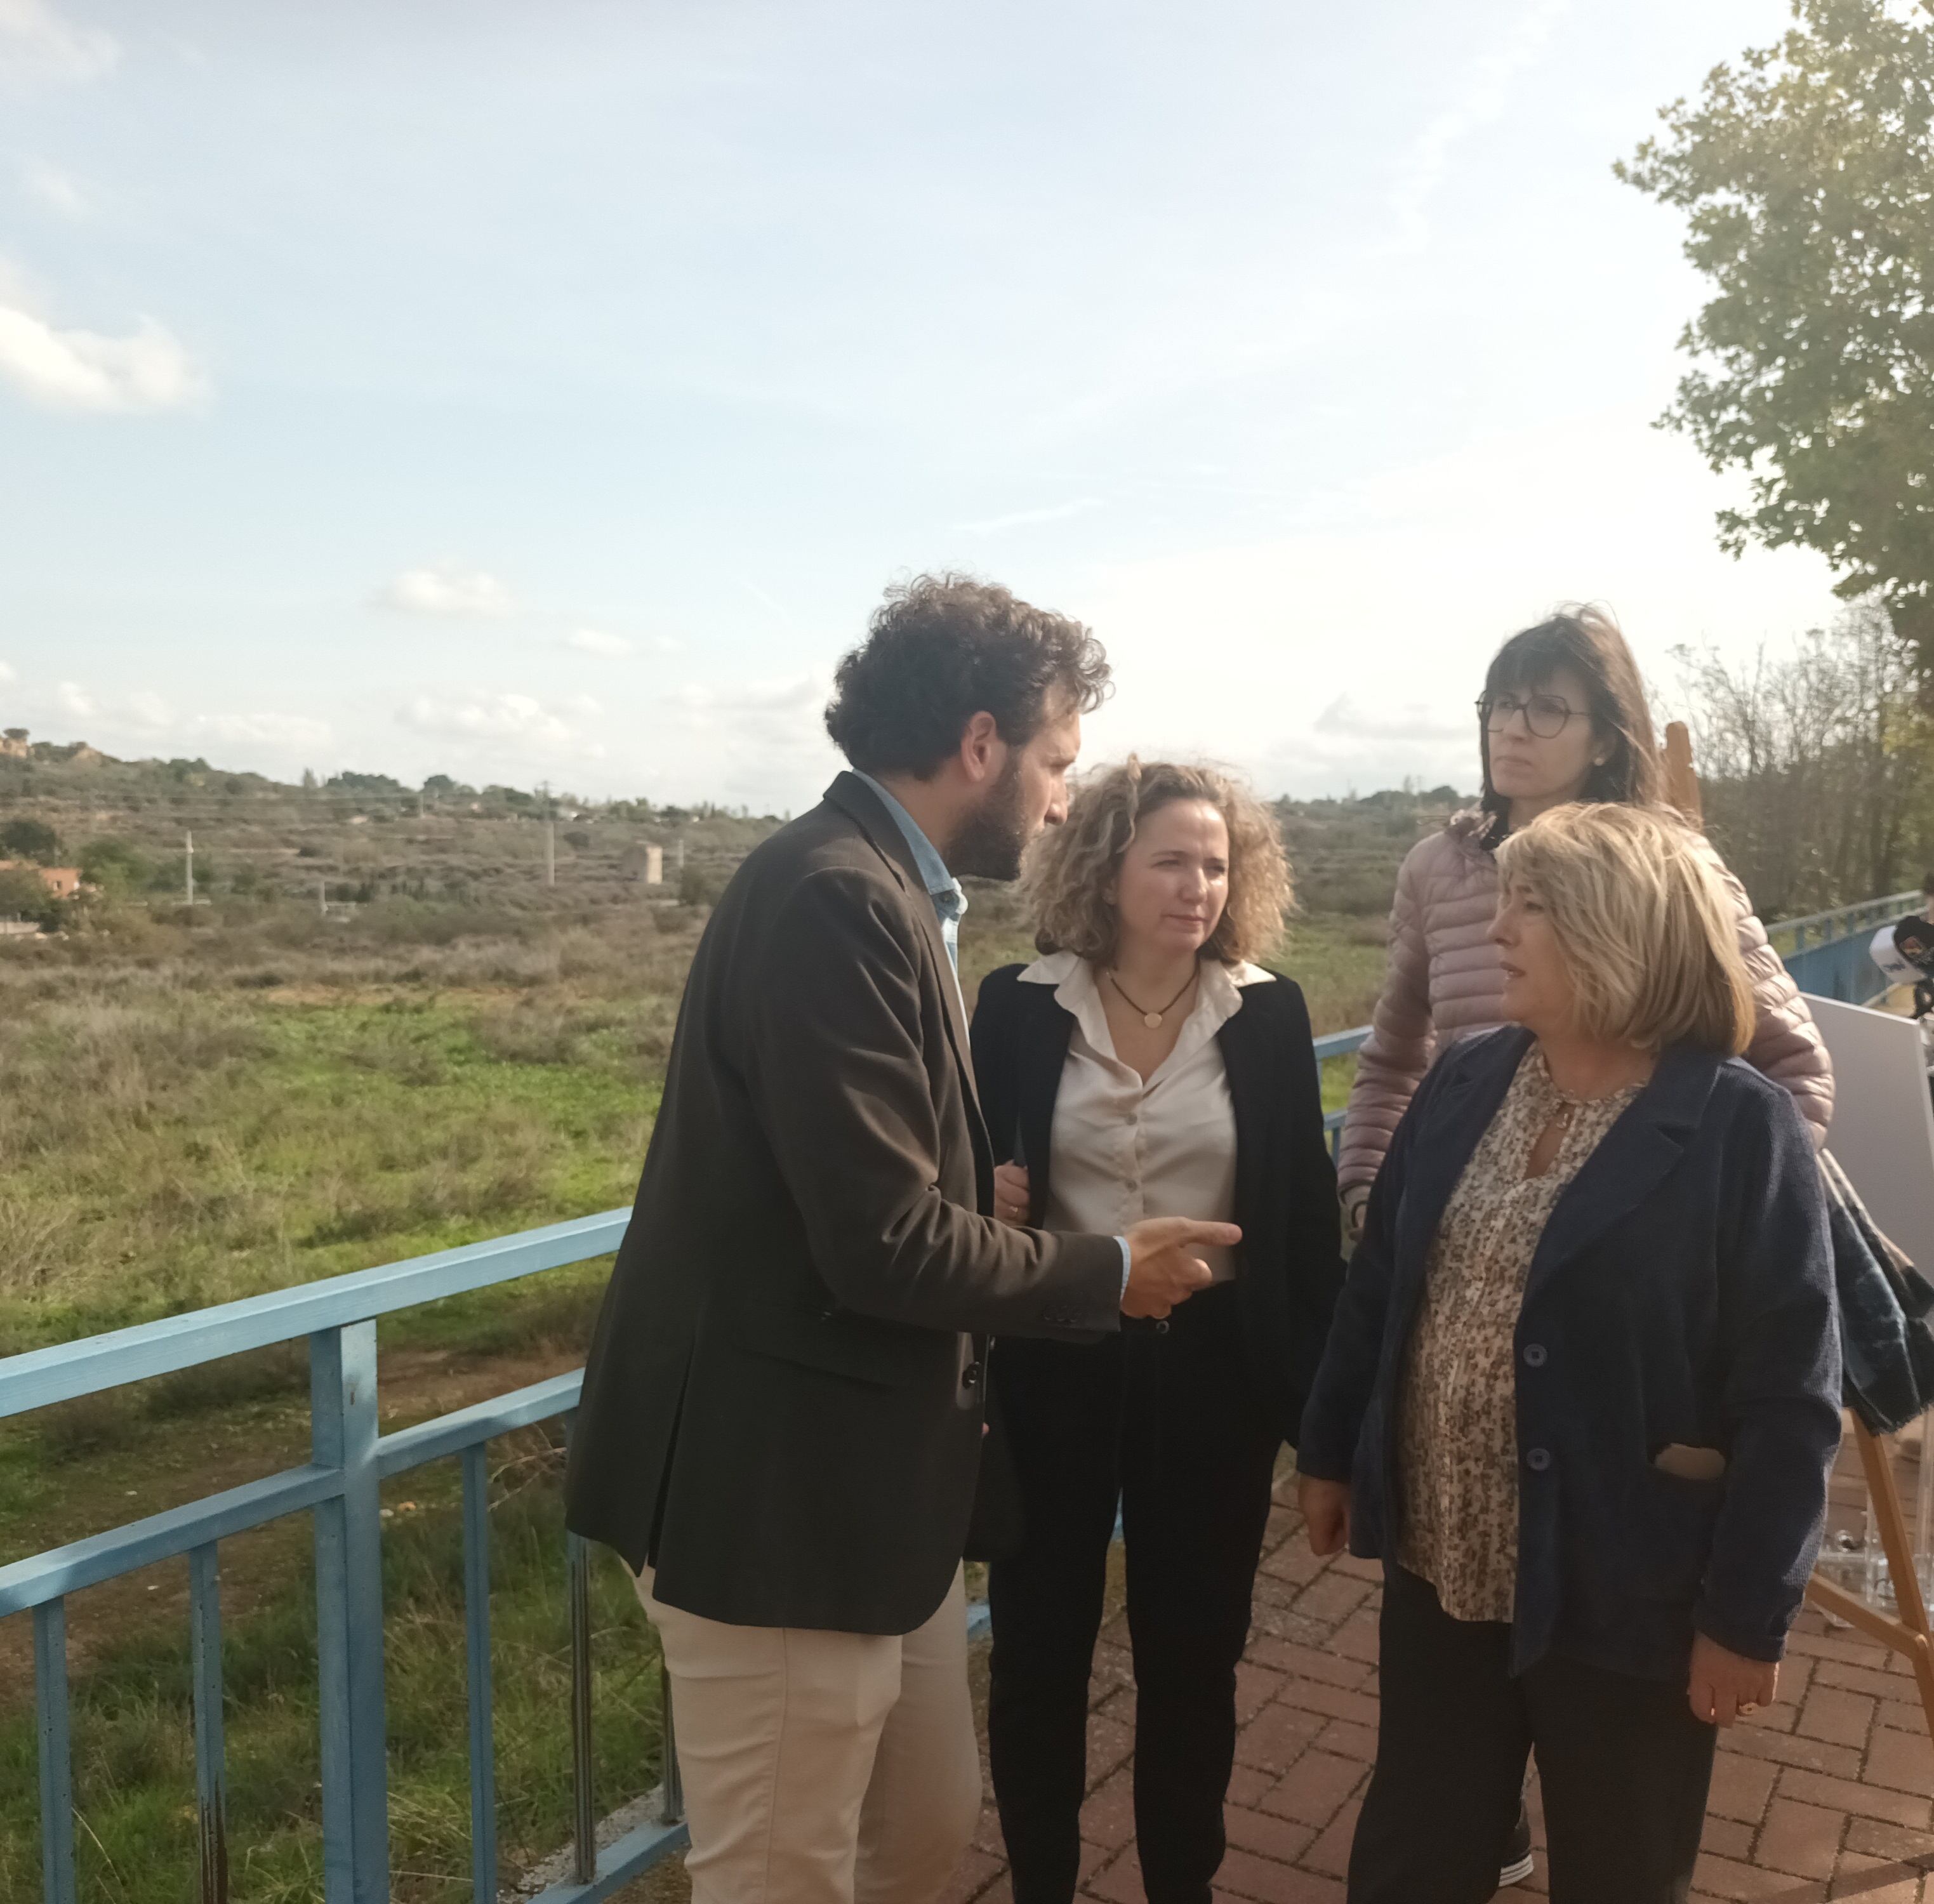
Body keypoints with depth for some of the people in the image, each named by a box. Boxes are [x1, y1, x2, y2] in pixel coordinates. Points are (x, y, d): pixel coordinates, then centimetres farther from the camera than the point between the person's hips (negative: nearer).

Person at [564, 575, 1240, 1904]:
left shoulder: (882, 891, 9)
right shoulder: (835, 898, -22)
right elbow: (885, 1239, -25)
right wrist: (1108, 1275, -11)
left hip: (869, 1477, 9)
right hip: (778, 1491, -9)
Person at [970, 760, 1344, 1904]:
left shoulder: (1270, 1013, -3)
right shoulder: (1019, 1005, -5)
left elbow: (1307, 1209, 0)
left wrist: (1323, 1386, 1)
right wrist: (984, 1200, -19)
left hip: (1213, 1366, 0)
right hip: (1051, 1361, 0)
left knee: (1193, 1654, 15)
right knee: (1038, 1648, 13)